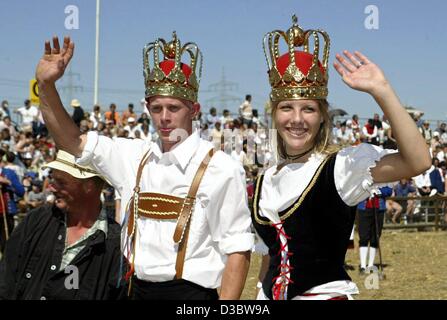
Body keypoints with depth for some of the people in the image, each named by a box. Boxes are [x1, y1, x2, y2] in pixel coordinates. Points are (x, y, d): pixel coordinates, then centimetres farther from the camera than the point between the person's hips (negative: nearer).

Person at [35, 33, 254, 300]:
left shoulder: (221, 169, -10)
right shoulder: (135, 157, 6)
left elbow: (238, 251, -11)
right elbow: (72, 141, 12)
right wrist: (46, 83, 0)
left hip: (191, 291, -5)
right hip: (138, 290, 5)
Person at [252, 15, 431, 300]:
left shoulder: (341, 165, -11)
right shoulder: (267, 180, 8)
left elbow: (418, 162, -28)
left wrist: (381, 91, -32)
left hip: (327, 293, -5)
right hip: (271, 297, 6)